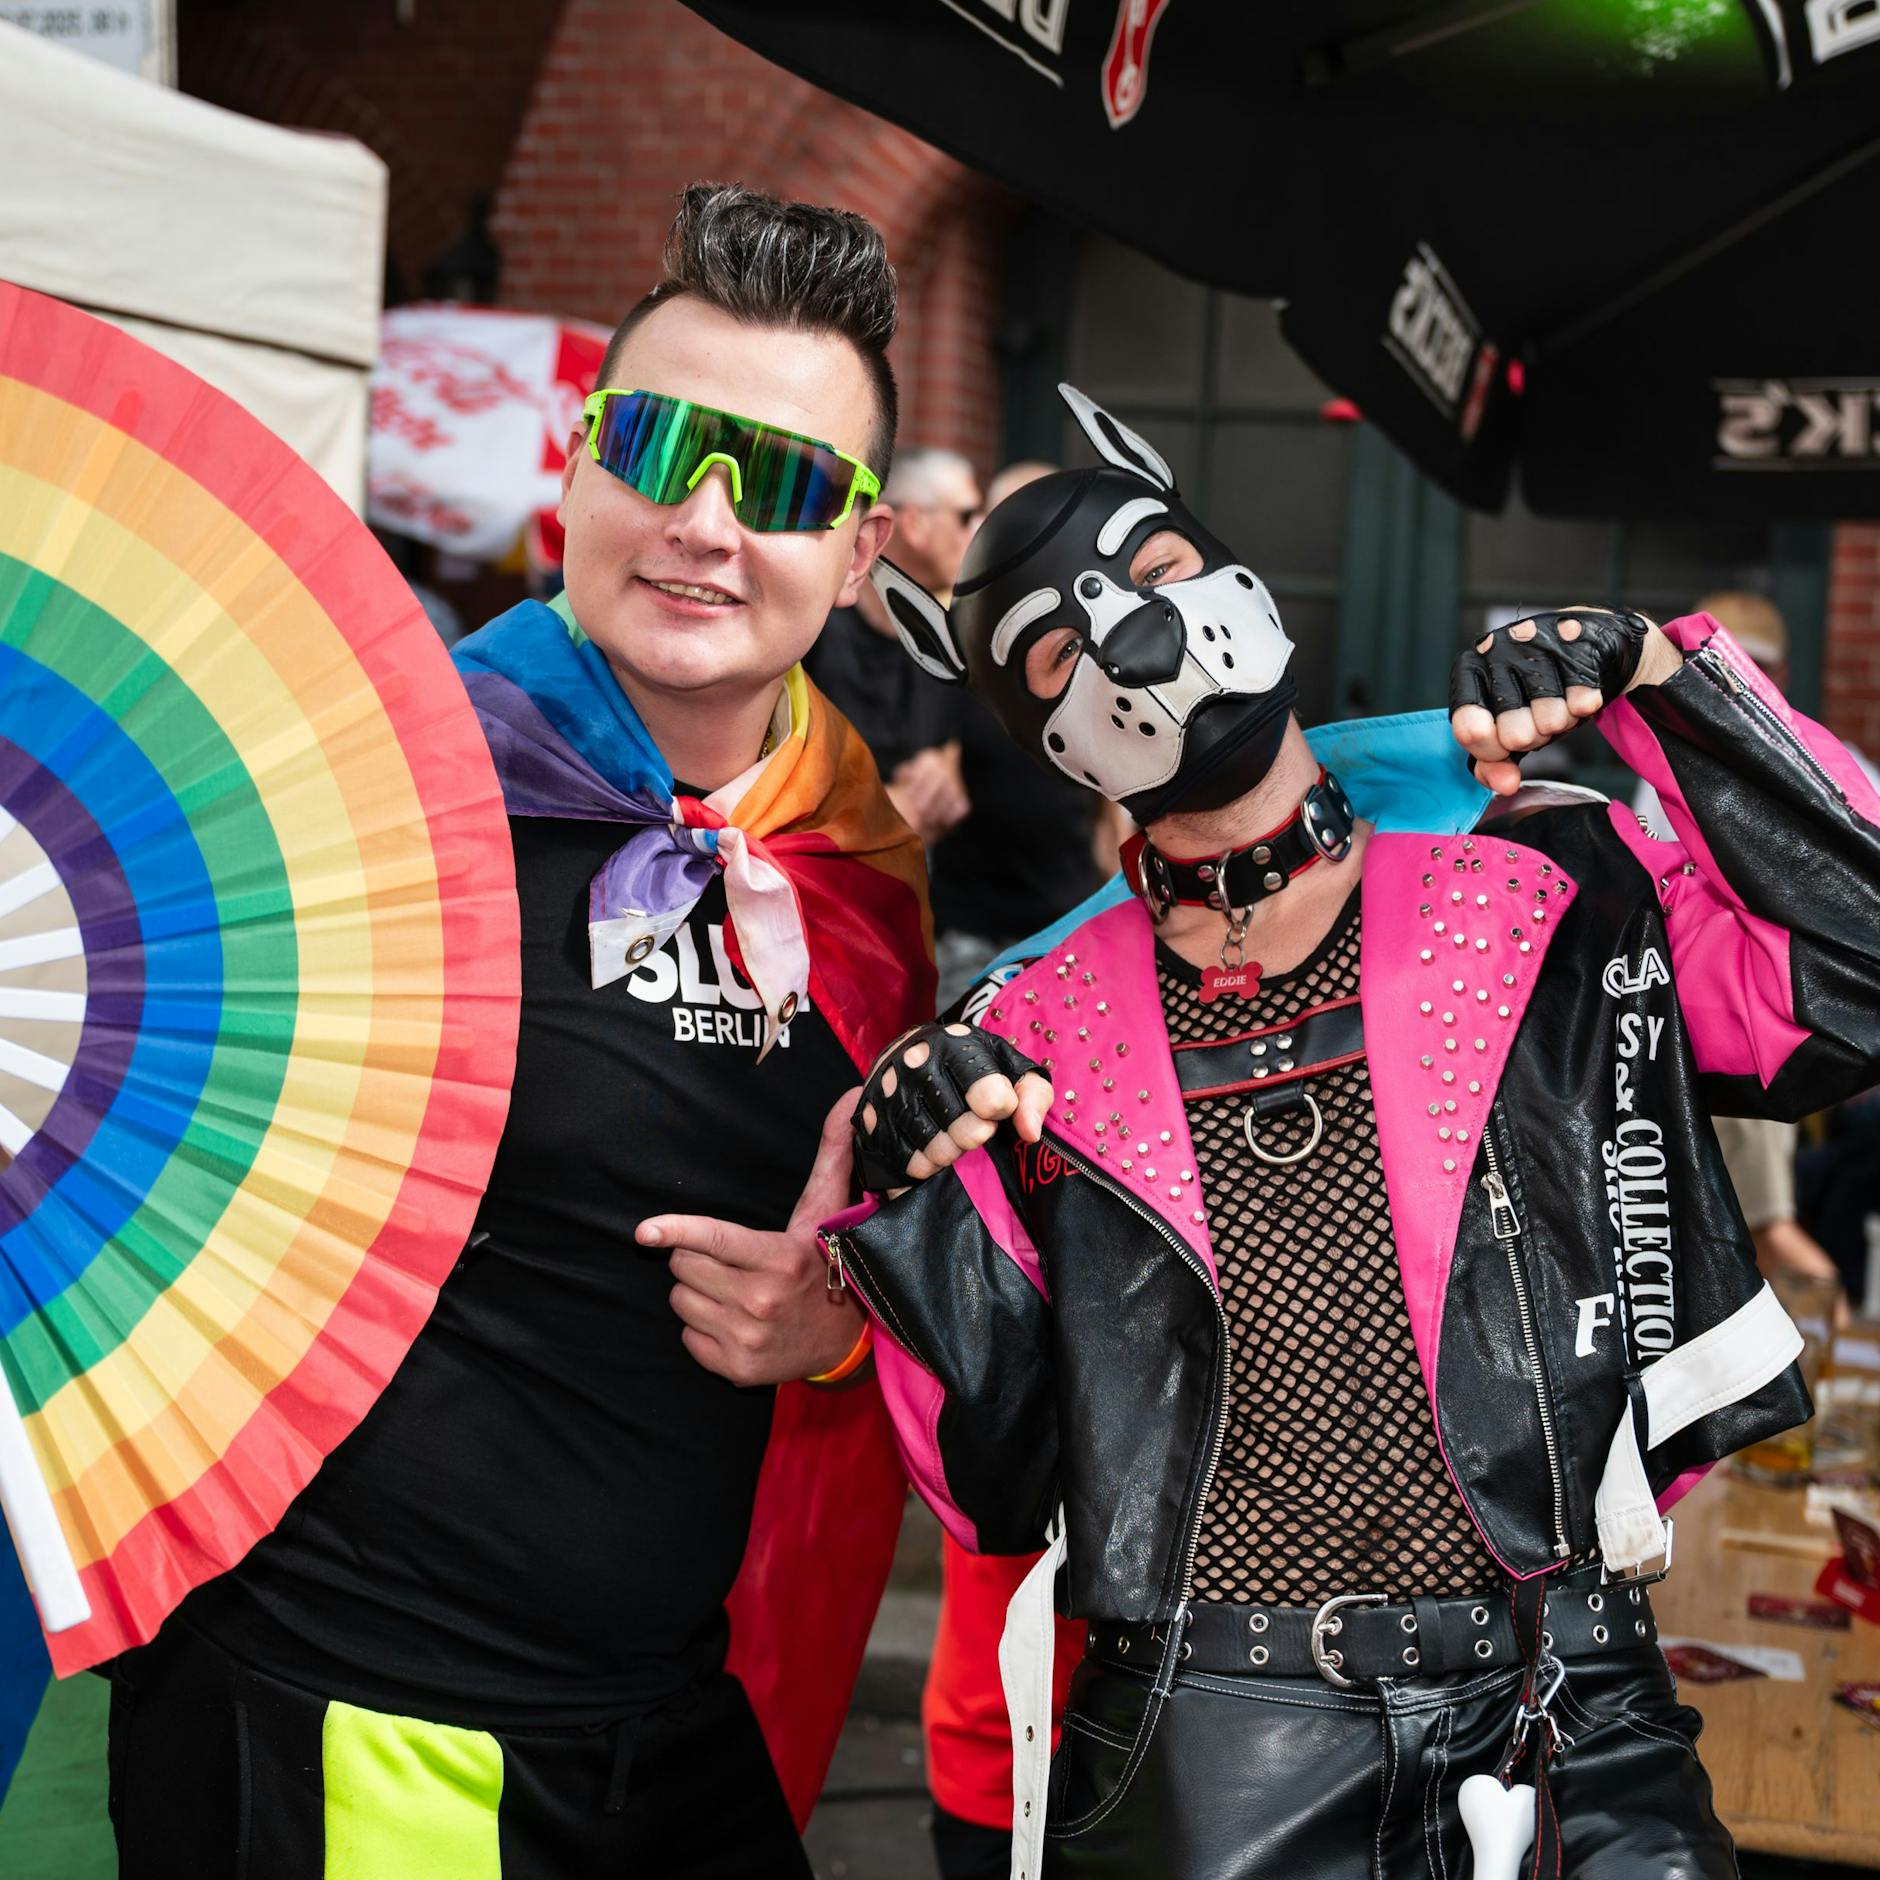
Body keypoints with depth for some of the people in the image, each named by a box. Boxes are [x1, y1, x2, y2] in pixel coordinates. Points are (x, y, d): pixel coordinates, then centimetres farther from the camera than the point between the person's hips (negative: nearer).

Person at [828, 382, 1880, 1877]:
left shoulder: (1555, 899, 3)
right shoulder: (1037, 1040, 4)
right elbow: (1000, 1490, 3)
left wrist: (1660, 679, -10)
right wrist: (916, 1197, -12)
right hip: (1197, 1756, 1)